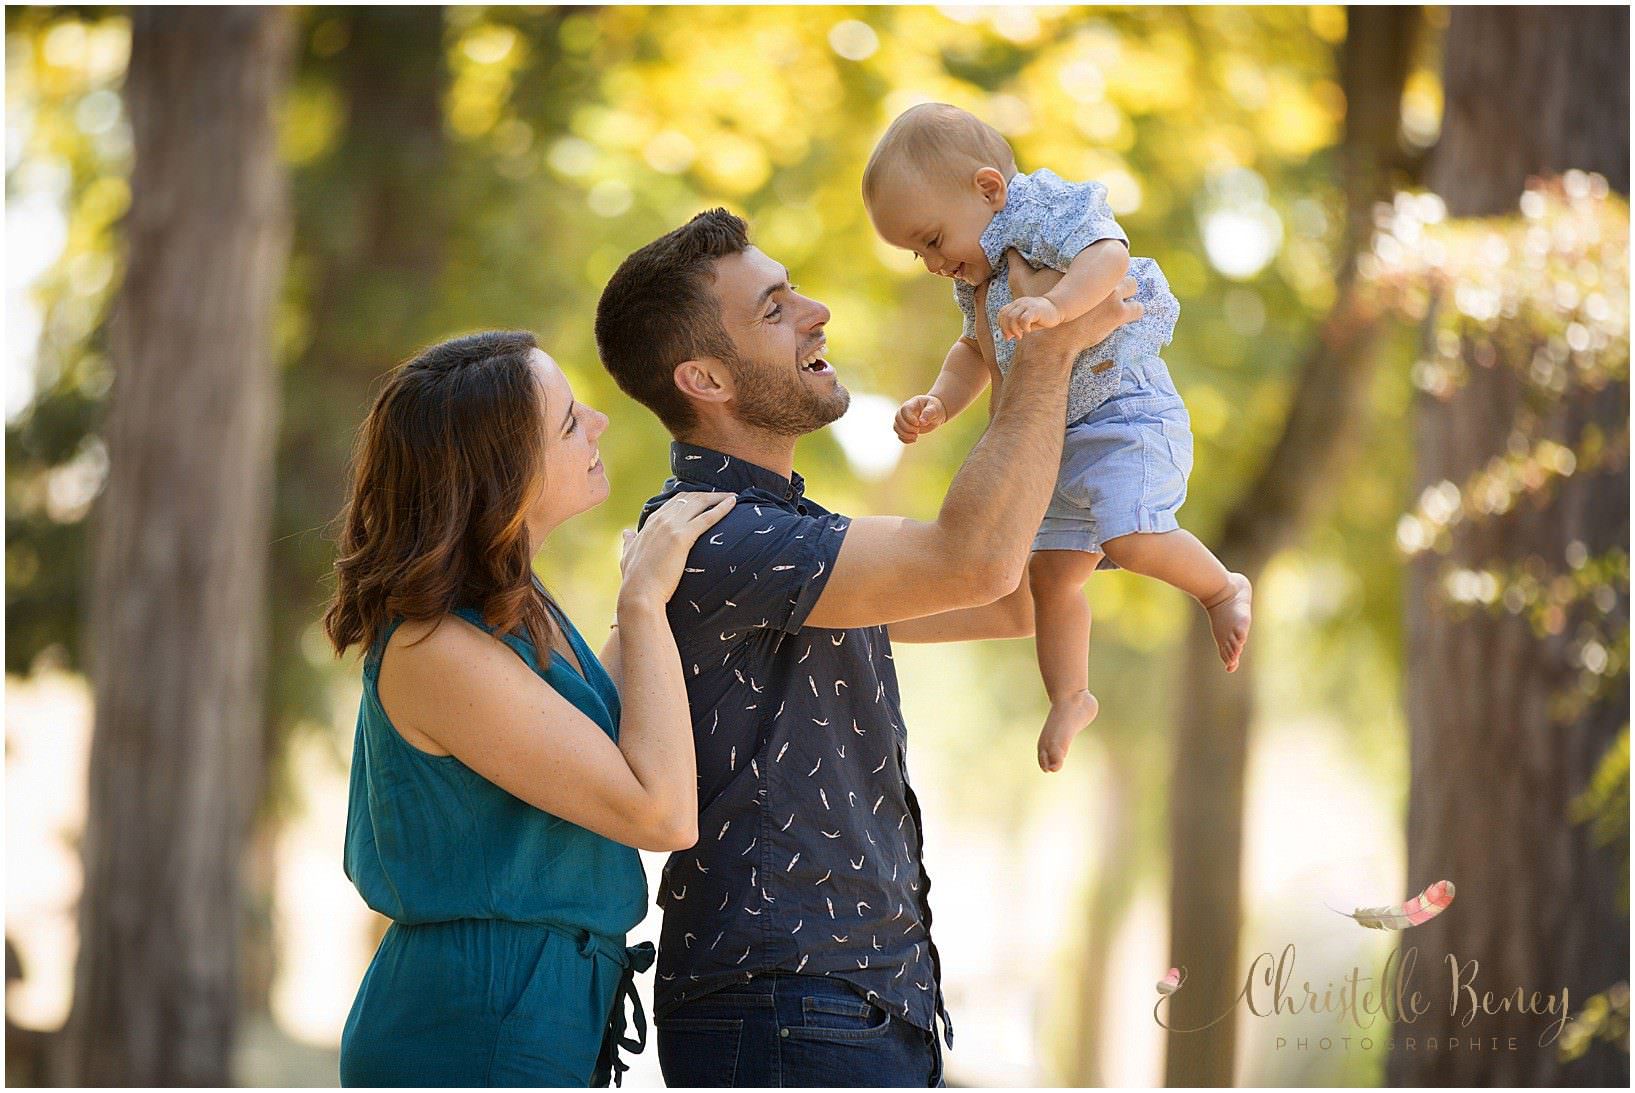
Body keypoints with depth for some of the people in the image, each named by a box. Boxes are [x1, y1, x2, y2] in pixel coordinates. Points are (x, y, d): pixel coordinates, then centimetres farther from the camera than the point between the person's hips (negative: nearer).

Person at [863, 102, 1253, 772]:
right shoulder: (979, 277, 14)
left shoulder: (1048, 212, -14)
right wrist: (938, 403, 7)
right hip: (1059, 439, 9)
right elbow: (976, 354, 25)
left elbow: (1110, 255, -31)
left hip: (1128, 414, -9)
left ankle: (1223, 588, -4)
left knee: (1131, 536, -28)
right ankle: (1070, 698, 24)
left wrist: (1056, 305, -46)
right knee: (1051, 571, 10)